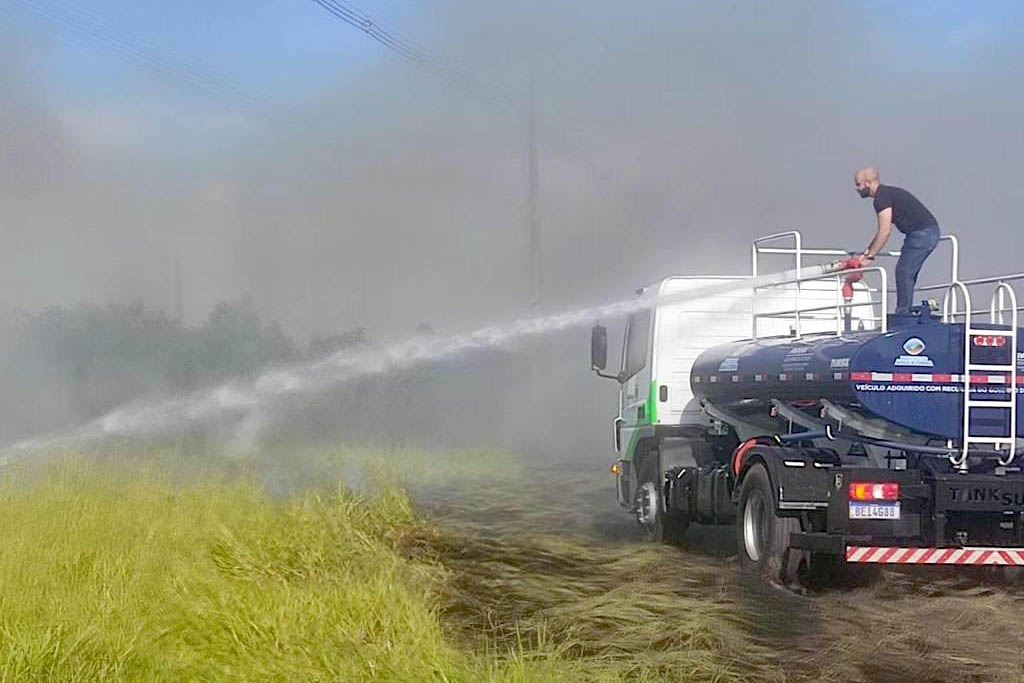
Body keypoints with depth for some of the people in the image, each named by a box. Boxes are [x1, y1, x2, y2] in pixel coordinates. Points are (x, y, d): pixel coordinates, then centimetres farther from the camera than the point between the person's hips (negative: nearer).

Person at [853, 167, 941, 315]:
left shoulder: (882, 198, -13)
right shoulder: (887, 193, 19)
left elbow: (885, 232, -18)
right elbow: (883, 231, 25)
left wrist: (869, 256, -14)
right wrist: (866, 252, 24)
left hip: (922, 233, -10)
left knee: (904, 271, -10)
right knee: (907, 273, 11)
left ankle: (903, 313, -9)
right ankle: (905, 313, 12)